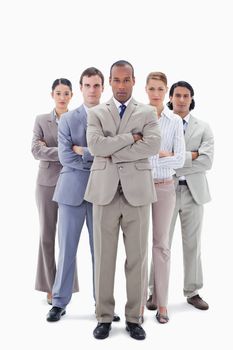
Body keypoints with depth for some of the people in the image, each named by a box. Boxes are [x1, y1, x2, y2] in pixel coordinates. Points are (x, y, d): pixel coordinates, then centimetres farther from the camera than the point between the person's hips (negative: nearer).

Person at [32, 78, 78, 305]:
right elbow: (36, 150, -6)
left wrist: (48, 149, -11)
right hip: (47, 182, 1)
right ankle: (50, 286, 15)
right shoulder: (41, 120, 6)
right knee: (47, 235, 4)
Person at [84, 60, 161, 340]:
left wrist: (112, 153, -9)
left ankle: (133, 318, 17)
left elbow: (152, 146, -10)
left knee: (137, 257, 4)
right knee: (103, 257, 5)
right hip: (105, 192, 0)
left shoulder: (148, 113, 8)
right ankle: (104, 317, 17)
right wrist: (131, 137, -8)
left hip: (136, 192, 0)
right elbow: (95, 146, -8)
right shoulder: (96, 113, 10)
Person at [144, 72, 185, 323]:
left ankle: (161, 302, 17)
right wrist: (161, 155, -12)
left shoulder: (175, 121, 1)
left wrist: (147, 158, -13)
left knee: (161, 244, 7)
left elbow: (179, 159, -8)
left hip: (164, 187, 1)